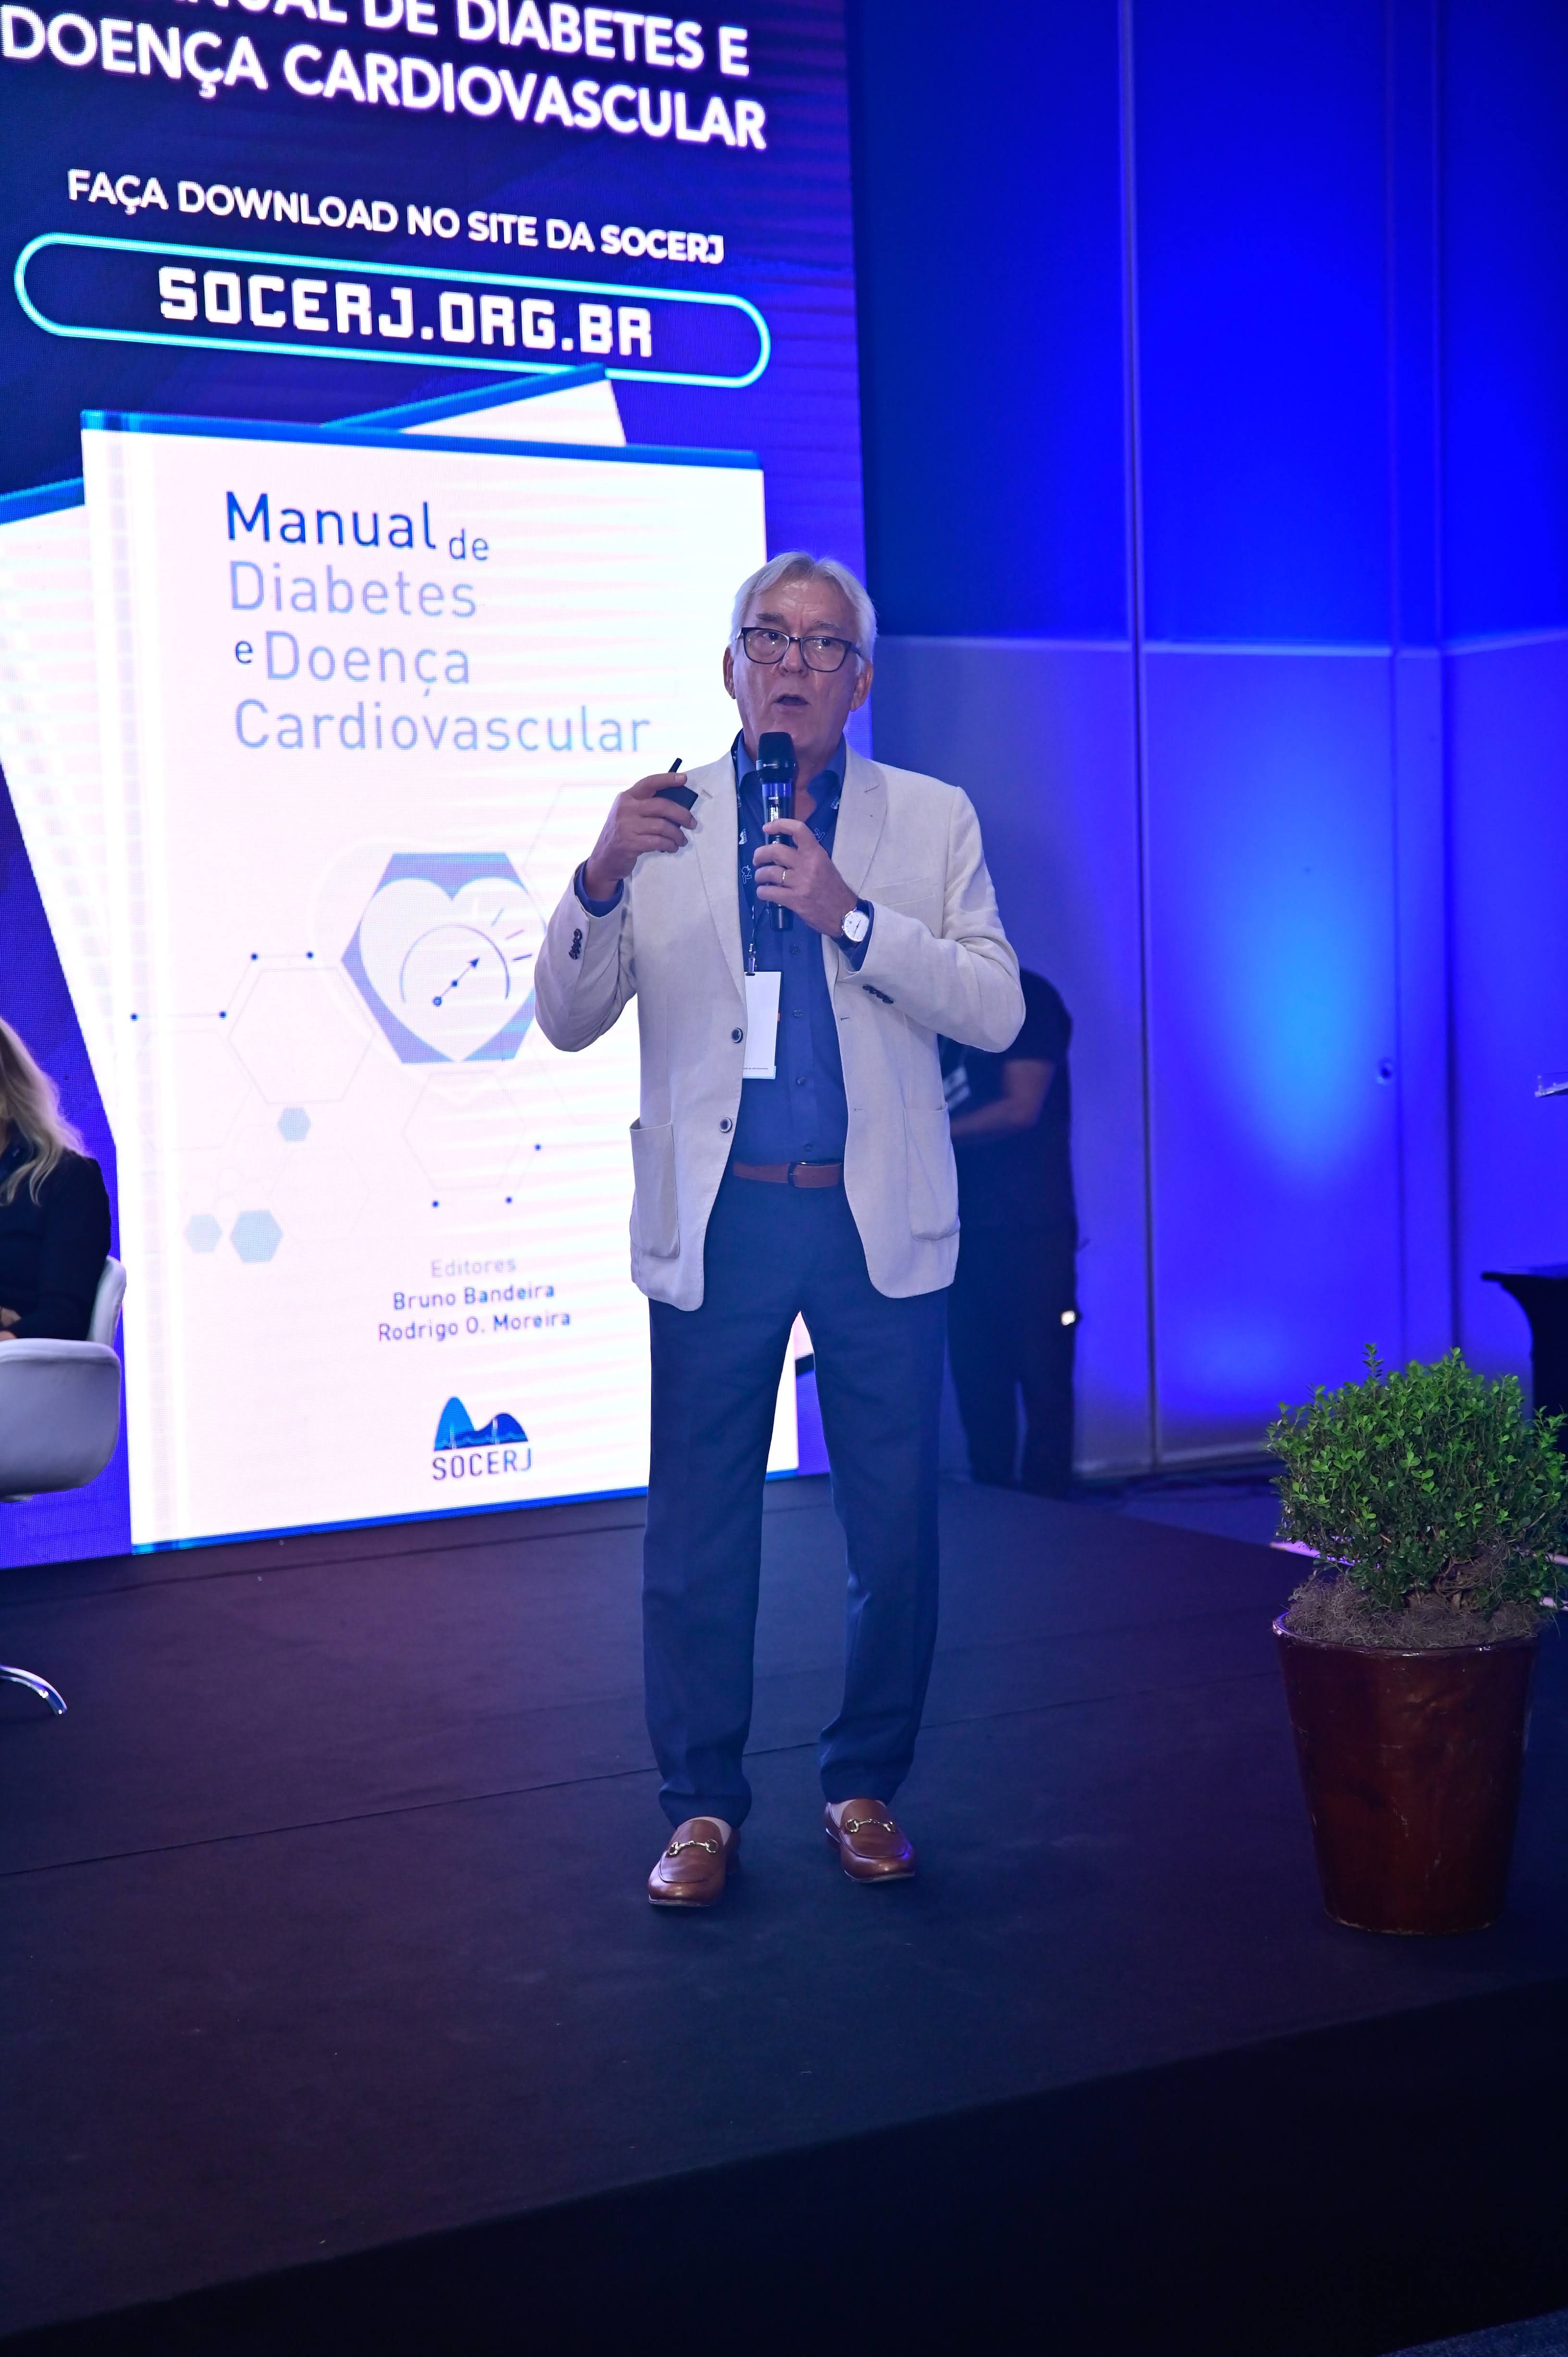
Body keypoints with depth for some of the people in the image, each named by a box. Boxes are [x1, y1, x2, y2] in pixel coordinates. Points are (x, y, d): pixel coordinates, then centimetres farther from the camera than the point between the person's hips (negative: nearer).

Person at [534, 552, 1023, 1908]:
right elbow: (568, 1022, 2)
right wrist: (601, 878, -16)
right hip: (719, 1221, 0)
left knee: (896, 1530, 7)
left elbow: (995, 1008, -3)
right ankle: (704, 1806, 19)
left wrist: (851, 914, -15)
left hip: (880, 1223, 0)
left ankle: (866, 1787, 24)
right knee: (699, 1533, 5)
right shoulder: (663, 821, 6)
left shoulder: (932, 820, 6)